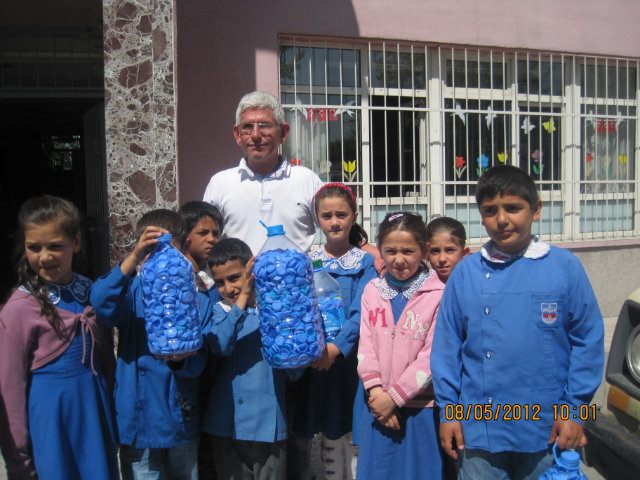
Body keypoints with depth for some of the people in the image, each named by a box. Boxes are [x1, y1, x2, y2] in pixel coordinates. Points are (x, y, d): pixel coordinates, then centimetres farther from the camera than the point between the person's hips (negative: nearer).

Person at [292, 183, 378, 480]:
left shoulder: (365, 263, 0)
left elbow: (360, 313, -10)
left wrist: (336, 347, -24)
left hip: (352, 358, -2)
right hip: (315, 360, 3)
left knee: (356, 439, 4)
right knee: (330, 439, 12)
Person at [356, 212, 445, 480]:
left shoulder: (438, 293, -8)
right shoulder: (372, 291, 5)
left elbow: (432, 355, -12)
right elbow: (365, 345, 2)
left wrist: (395, 396, -12)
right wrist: (375, 389, -11)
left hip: (420, 408, -3)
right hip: (379, 407, 3)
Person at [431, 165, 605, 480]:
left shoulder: (565, 266, -4)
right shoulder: (466, 272, -1)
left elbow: (588, 340, 0)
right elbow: (447, 345, 2)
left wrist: (574, 408, -3)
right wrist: (448, 409, 1)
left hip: (547, 430, 0)